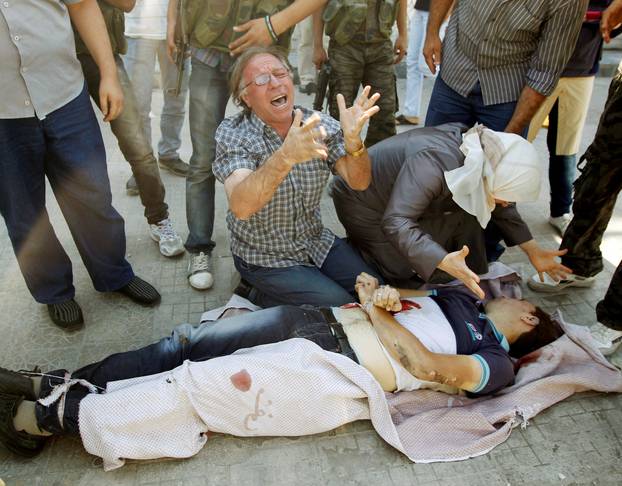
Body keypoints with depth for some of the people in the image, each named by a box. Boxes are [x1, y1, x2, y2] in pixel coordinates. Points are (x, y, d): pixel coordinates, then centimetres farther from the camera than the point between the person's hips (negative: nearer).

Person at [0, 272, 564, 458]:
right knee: (185, 344, -4)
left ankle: (52, 415, -6)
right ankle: (59, 382, 5)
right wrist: (376, 289, -2)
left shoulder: (496, 364, 5)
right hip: (321, 321, 6)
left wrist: (377, 311, -6)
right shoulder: (464, 297, 24)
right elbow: (390, 298, 21)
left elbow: (428, 366, -12)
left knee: (201, 387, -17)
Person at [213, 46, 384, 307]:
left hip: (316, 242, 5)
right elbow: (241, 207, -35)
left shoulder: (319, 124, -6)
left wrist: (352, 140, -34)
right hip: (265, 258, -5)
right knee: (339, 306, -16)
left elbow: (359, 182, -13)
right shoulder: (232, 134, -18)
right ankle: (262, 297, 7)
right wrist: (286, 157, -51)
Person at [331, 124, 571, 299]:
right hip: (364, 204, -7)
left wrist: (533, 251, 0)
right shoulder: (435, 162, -38)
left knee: (465, 216, -12)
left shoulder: (482, 160, -13)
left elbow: (500, 208, 4)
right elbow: (395, 223, -42)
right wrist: (445, 262, -52)